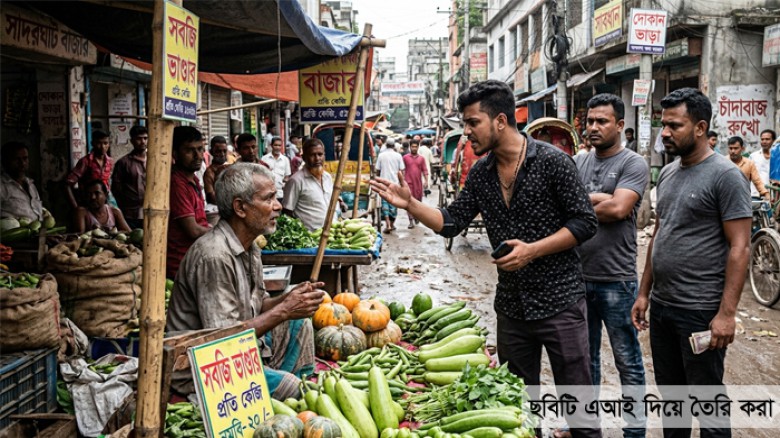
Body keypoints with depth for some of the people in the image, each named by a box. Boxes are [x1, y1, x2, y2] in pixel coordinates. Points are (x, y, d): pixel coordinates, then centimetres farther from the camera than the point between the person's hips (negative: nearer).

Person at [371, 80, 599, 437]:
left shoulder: (551, 161, -12)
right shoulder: (480, 173, 5)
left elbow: (585, 222, -11)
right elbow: (452, 222, 6)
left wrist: (531, 250, -20)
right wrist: (409, 204, -8)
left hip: (558, 301, -5)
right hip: (511, 304, 6)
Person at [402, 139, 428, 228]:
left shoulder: (421, 158, 7)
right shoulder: (405, 157, 2)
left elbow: (424, 170, 6)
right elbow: (402, 170, 5)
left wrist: (426, 180, -3)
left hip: (418, 182, 3)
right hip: (408, 182, -2)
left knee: (418, 200, 11)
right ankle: (411, 221, -8)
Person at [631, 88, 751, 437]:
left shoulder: (724, 176, -12)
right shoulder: (667, 173, 11)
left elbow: (740, 247, -15)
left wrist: (727, 313, -20)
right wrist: (644, 293, 13)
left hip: (701, 312, -7)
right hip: (661, 306, 7)